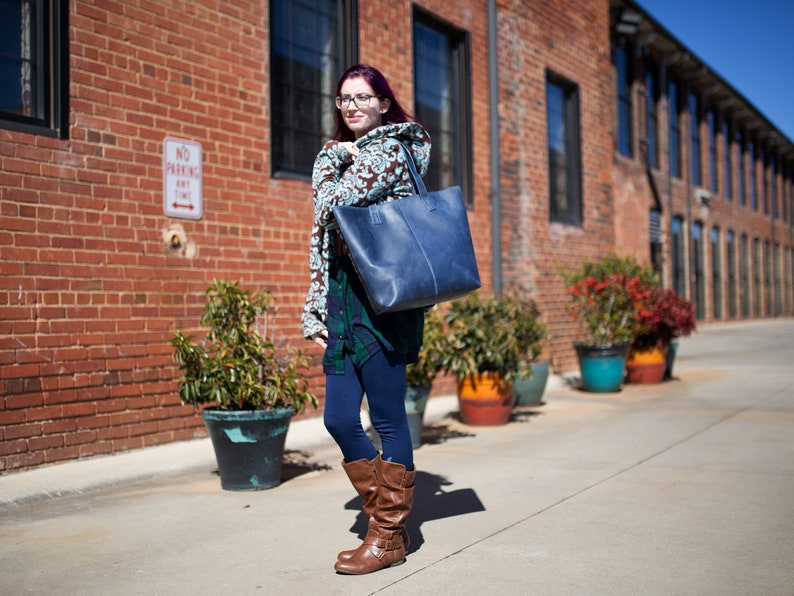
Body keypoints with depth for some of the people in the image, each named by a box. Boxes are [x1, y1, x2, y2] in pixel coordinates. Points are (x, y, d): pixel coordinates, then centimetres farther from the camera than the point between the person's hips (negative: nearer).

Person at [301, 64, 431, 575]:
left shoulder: (392, 150, -2)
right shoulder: (335, 155, 21)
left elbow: (334, 202, -16)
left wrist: (334, 162, 5)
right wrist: (316, 313, 14)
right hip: (342, 298, 8)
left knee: (387, 418, -1)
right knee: (339, 419, 6)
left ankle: (390, 537, 11)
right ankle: (385, 512, 23)